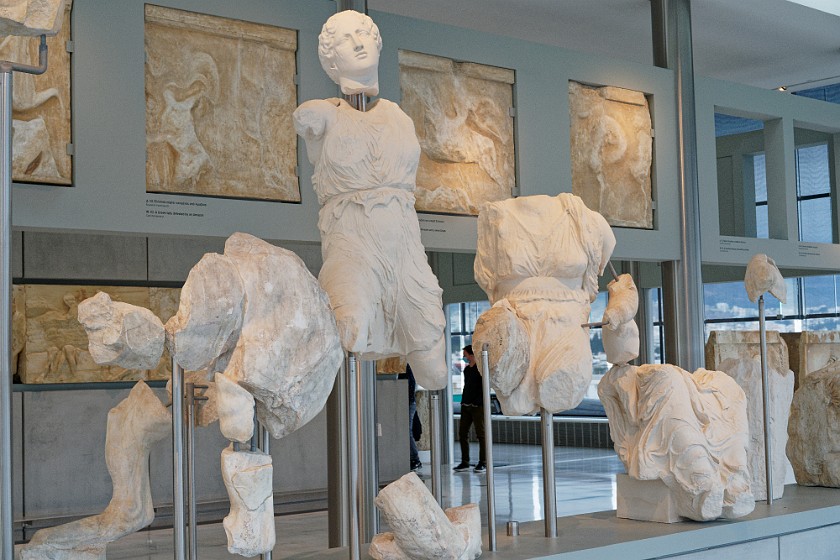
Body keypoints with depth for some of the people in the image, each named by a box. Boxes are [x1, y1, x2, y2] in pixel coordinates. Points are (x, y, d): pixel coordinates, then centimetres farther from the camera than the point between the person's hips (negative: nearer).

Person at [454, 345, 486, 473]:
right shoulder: (466, 369, 16)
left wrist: (478, 402, -17)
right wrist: (463, 401, 13)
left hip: (478, 406, -8)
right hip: (466, 406, 8)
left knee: (481, 434, -3)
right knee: (462, 433, 5)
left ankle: (482, 463, 0)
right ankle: (465, 462, 10)